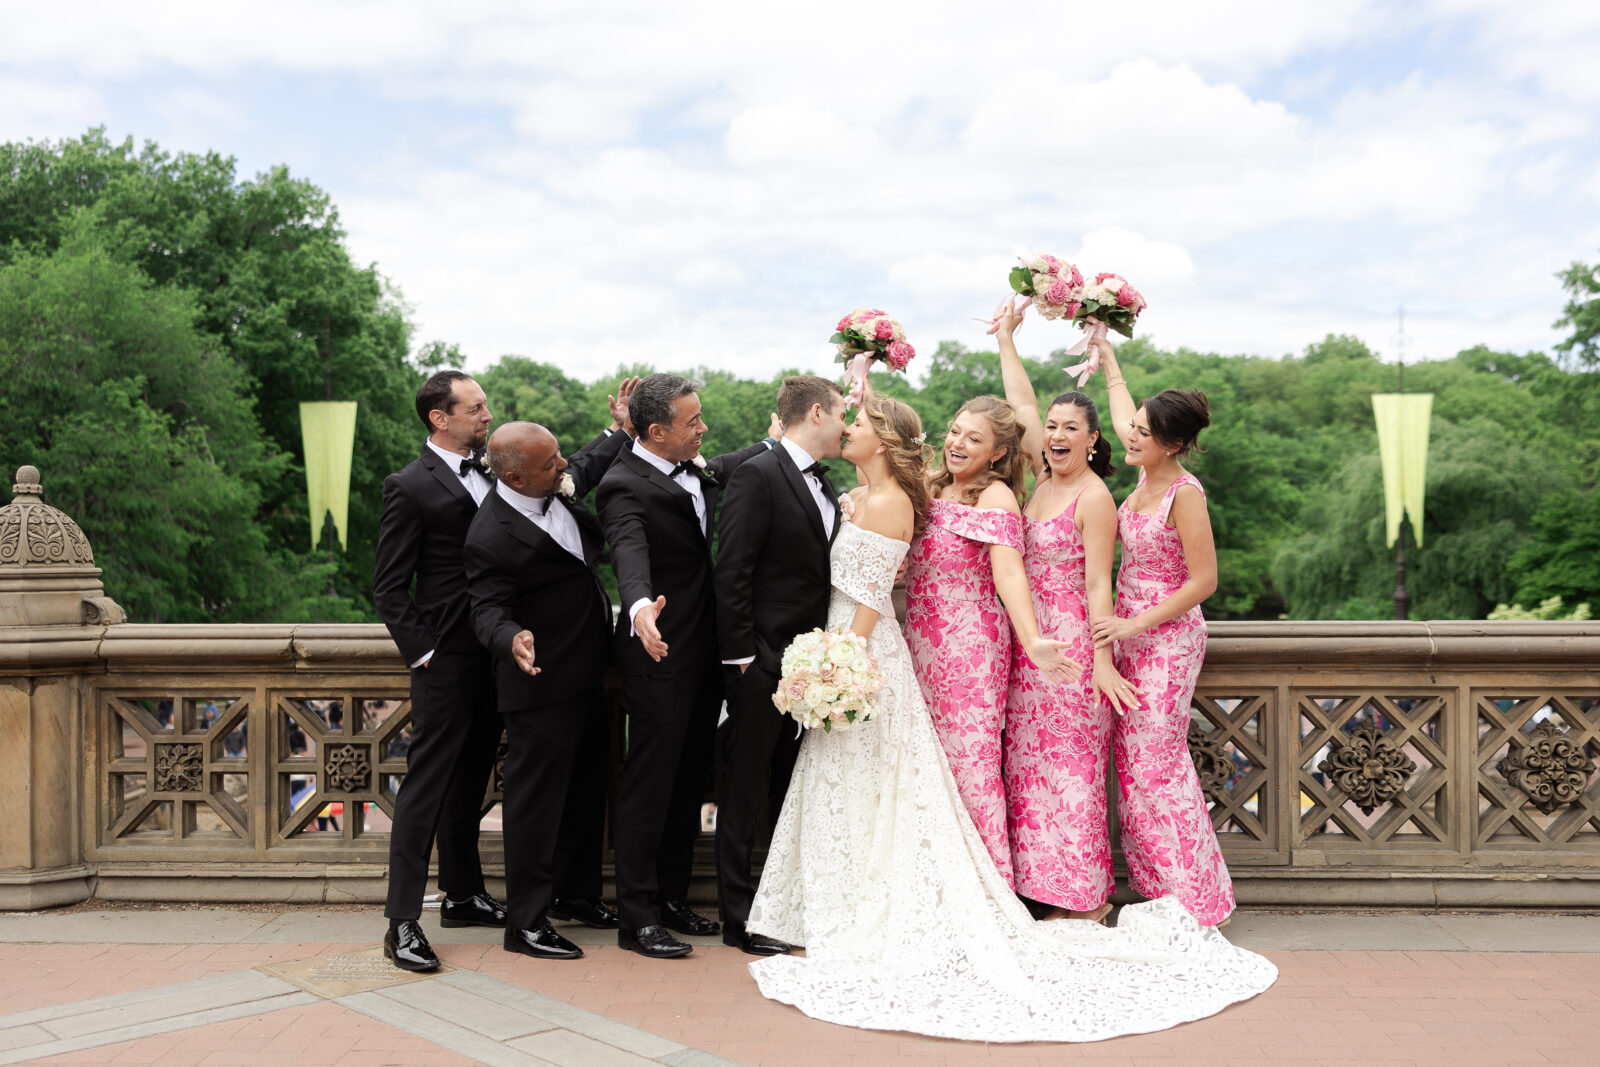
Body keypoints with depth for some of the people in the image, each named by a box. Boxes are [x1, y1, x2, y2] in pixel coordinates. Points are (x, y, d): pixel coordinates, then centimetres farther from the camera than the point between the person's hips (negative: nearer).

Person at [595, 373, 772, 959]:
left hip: (707, 651, 9)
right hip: (662, 652, -9)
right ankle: (637, 917, 7)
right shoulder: (625, 485, -19)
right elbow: (630, 551, -36)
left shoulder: (697, 470, 8)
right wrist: (640, 608, -55)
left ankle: (672, 899, 27)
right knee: (649, 784, -2)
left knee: (689, 782, 16)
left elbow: (729, 467, 30)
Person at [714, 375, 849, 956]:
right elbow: (731, 574, -16)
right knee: (746, 792, 3)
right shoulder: (757, 476, -12)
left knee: (794, 790, 16)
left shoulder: (824, 485, 13)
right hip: (763, 663, -8)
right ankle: (737, 917, 12)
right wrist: (744, 656, -16)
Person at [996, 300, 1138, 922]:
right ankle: (1044, 887, 16)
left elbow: (1098, 585, -14)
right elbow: (1022, 404, 18)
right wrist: (1006, 338, 23)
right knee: (1030, 763, 8)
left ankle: (1082, 901, 6)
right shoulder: (1044, 478, 9)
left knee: (1069, 768, -3)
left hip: (1071, 646, -8)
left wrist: (1102, 661, -18)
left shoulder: (1094, 498, -11)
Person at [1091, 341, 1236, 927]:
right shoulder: (1146, 473, 4)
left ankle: (1194, 896, 6)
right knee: (1133, 761, 9)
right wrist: (1105, 353, 32)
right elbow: (1121, 411, 23)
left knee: (1156, 763, -5)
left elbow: (1204, 581, -18)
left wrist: (1135, 625, -19)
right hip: (1132, 634, 8)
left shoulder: (1184, 493, -18)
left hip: (1168, 637, -8)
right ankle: (1153, 885, 19)